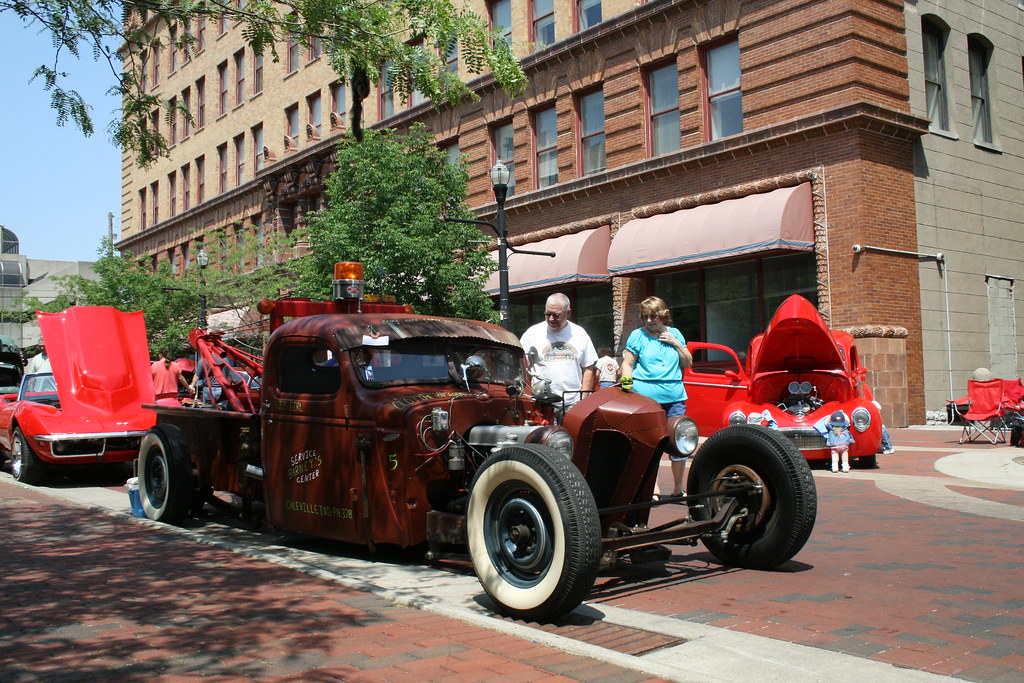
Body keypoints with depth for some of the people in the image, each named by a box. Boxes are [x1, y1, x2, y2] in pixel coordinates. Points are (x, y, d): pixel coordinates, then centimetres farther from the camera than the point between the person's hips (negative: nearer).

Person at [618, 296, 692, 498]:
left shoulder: (675, 334, 13)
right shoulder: (637, 335, 4)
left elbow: (688, 363, 13)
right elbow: (627, 363, 2)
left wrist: (676, 343, 0)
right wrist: (626, 378, -18)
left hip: (675, 397, 3)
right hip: (646, 397, -3)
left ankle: (678, 489, 17)